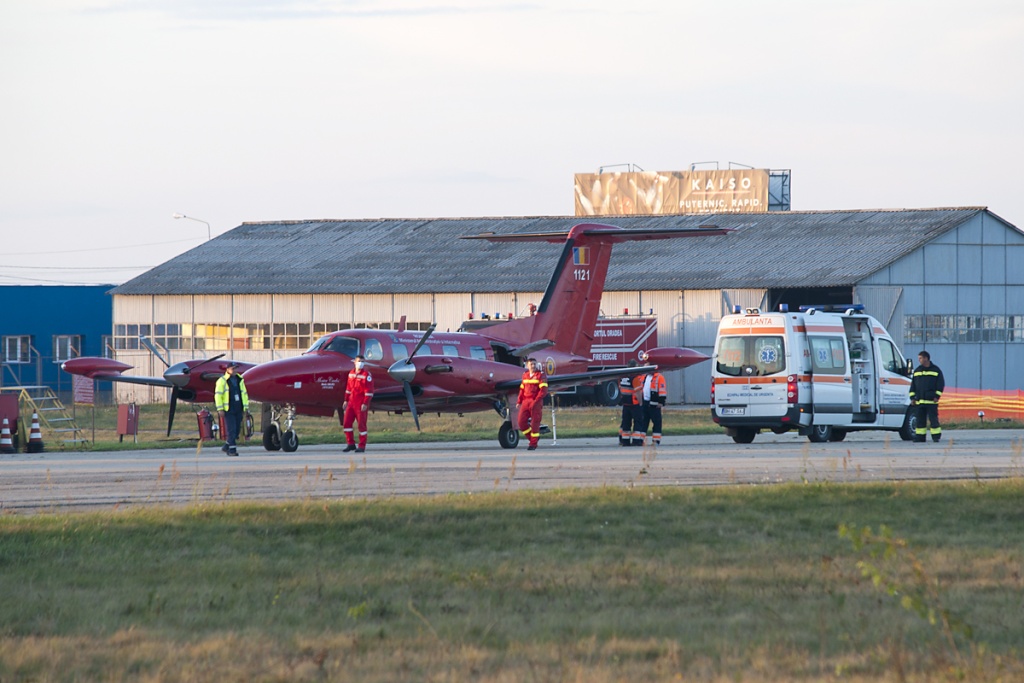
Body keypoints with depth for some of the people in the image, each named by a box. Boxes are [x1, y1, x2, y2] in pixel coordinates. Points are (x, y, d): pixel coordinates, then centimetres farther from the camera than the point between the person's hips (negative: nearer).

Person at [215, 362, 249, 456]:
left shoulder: (240, 380, 13)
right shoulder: (222, 380, -4)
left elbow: (244, 394, 17)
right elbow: (218, 395, -7)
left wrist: (245, 408, 11)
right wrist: (220, 409, -14)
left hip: (238, 410, 5)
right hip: (228, 410, -5)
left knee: (236, 430, 6)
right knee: (231, 429, -10)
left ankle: (226, 446, 22)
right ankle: (232, 449, -7)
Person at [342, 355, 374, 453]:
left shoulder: (366, 375, -8)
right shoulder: (351, 374, 12)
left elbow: (369, 391, -12)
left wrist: (365, 404, -18)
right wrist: (346, 400, 16)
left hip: (361, 404, -6)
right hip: (351, 403, 6)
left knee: (361, 424, -2)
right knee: (346, 423, 3)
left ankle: (362, 446, 6)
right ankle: (351, 444, 13)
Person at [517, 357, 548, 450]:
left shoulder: (541, 375, -3)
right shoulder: (525, 375, 15)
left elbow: (543, 390, -11)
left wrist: (536, 401, -19)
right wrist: (519, 401, 11)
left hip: (536, 402, -5)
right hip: (526, 401, 5)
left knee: (535, 423, -4)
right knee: (521, 422, -3)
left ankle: (533, 444, 3)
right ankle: (532, 437, 15)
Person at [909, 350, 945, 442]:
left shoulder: (936, 370, 2)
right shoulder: (917, 371, 14)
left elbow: (940, 384, 1)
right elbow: (913, 385, 15)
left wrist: (937, 396, -8)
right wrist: (912, 398, 7)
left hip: (931, 400, -4)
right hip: (920, 400, 4)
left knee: (933, 418, -5)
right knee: (920, 419, 4)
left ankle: (936, 436, -1)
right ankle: (920, 436, 7)